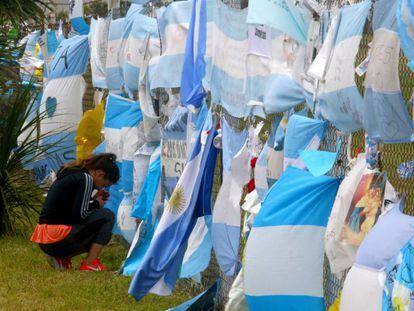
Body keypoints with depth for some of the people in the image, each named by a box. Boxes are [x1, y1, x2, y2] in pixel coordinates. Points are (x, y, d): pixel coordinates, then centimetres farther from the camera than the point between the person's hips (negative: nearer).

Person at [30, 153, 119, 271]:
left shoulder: (69, 173, 17)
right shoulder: (86, 179, -11)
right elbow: (80, 214, -16)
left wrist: (93, 199, 14)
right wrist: (96, 204, 2)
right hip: (58, 238, -10)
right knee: (107, 217, -2)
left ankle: (61, 258, 11)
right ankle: (89, 264, -4)